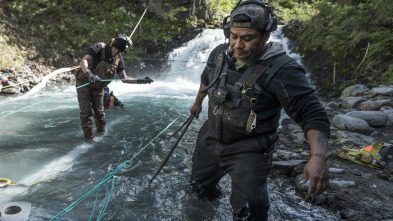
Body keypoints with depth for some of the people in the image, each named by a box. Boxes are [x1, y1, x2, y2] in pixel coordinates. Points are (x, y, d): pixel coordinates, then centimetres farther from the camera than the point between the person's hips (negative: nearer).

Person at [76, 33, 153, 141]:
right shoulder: (99, 48, -21)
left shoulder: (118, 60, -5)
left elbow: (124, 78, -7)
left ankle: (102, 132, 28)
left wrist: (140, 81, -21)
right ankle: (88, 136, 10)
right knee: (87, 112, -4)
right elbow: (84, 61, -34)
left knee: (99, 112, 9)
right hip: (84, 84, -4)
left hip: (98, 88, 4)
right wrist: (89, 73, -55)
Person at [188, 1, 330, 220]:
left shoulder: (282, 70, -27)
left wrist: (318, 157, -44)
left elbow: (312, 114, -29)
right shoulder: (220, 54, -8)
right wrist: (198, 103, 29)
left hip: (249, 150, -5)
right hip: (211, 137, 6)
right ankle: (211, 195, 61)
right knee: (199, 185, 24)